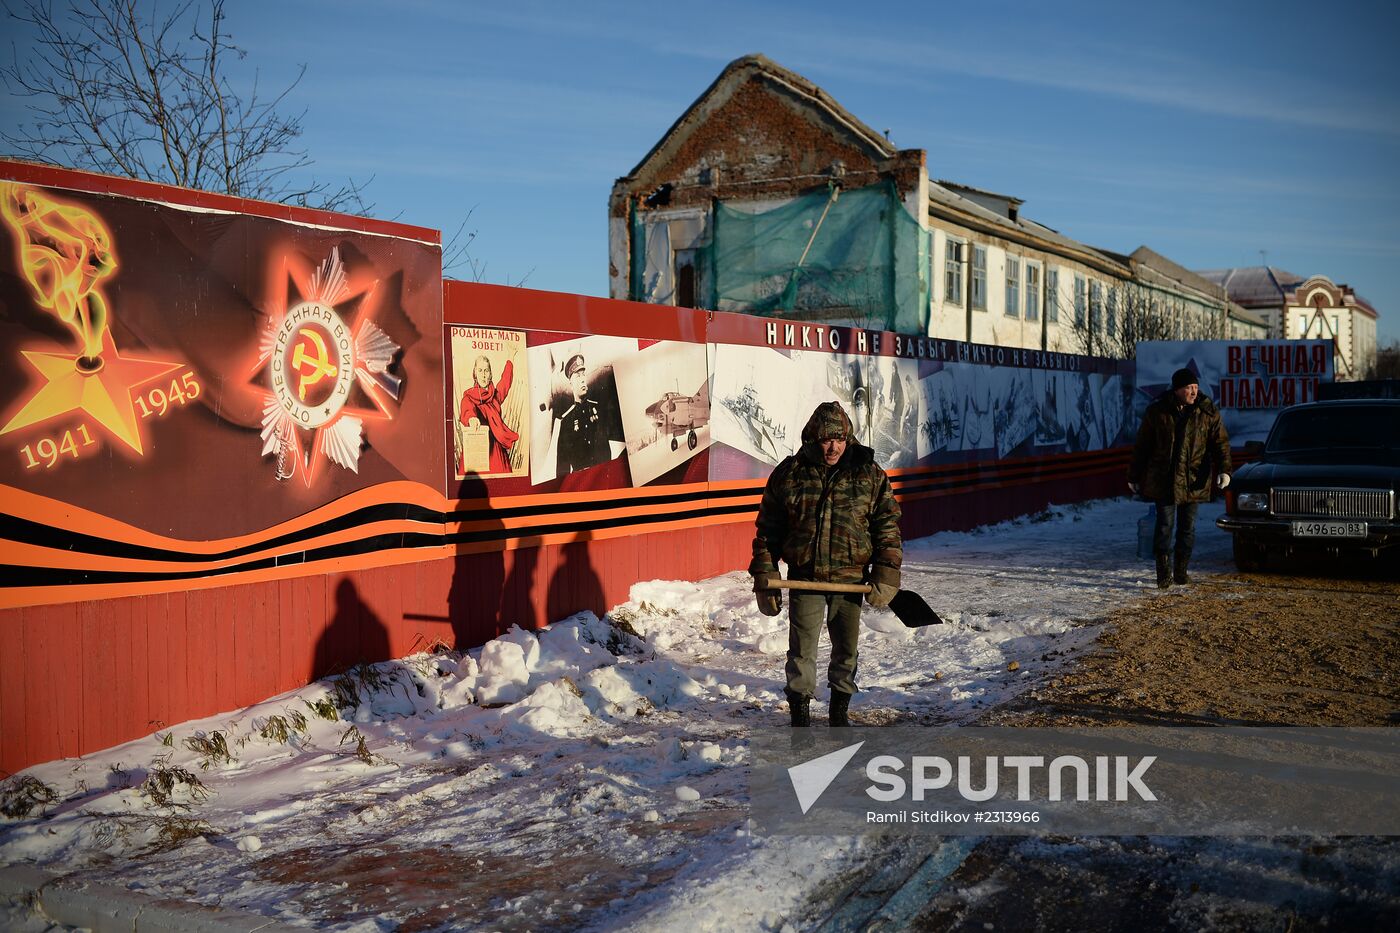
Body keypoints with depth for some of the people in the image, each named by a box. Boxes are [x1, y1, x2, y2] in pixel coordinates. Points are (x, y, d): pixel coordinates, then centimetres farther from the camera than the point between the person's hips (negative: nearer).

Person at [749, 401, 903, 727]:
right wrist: (764, 578, 0)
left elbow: (888, 525, 4)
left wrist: (886, 574, -3)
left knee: (846, 651, 13)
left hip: (850, 580, 1)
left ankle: (839, 712, 31)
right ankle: (800, 715, 17)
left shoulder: (870, 474, -1)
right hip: (805, 578, -1)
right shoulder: (788, 474, -3)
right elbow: (767, 530, 3)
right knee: (802, 651, 2)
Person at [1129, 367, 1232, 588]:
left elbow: (1220, 442, -2)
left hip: (1193, 481, 2)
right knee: (1164, 525, -3)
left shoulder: (1208, 412, -1)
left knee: (1188, 527, 8)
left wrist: (1224, 469, -18)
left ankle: (1181, 570, 20)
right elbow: (1141, 446, 4)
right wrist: (1134, 477, 6)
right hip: (1163, 480, -1)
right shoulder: (1156, 412, -3)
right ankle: (1163, 573, 3)